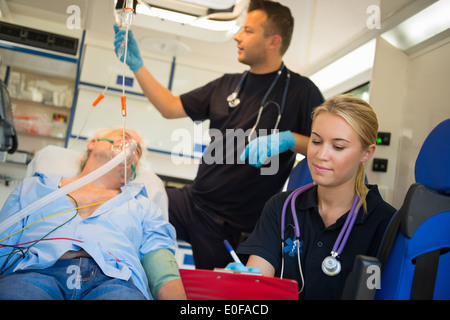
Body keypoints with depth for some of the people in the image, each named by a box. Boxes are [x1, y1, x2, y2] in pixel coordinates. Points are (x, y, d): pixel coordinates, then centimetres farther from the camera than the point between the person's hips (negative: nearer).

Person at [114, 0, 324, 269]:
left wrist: (286, 139, -26)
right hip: (193, 201, 5)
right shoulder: (227, 85, 14)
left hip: (239, 224, -5)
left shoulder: (300, 90, -3)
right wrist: (137, 65, 10)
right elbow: (171, 108, 16)